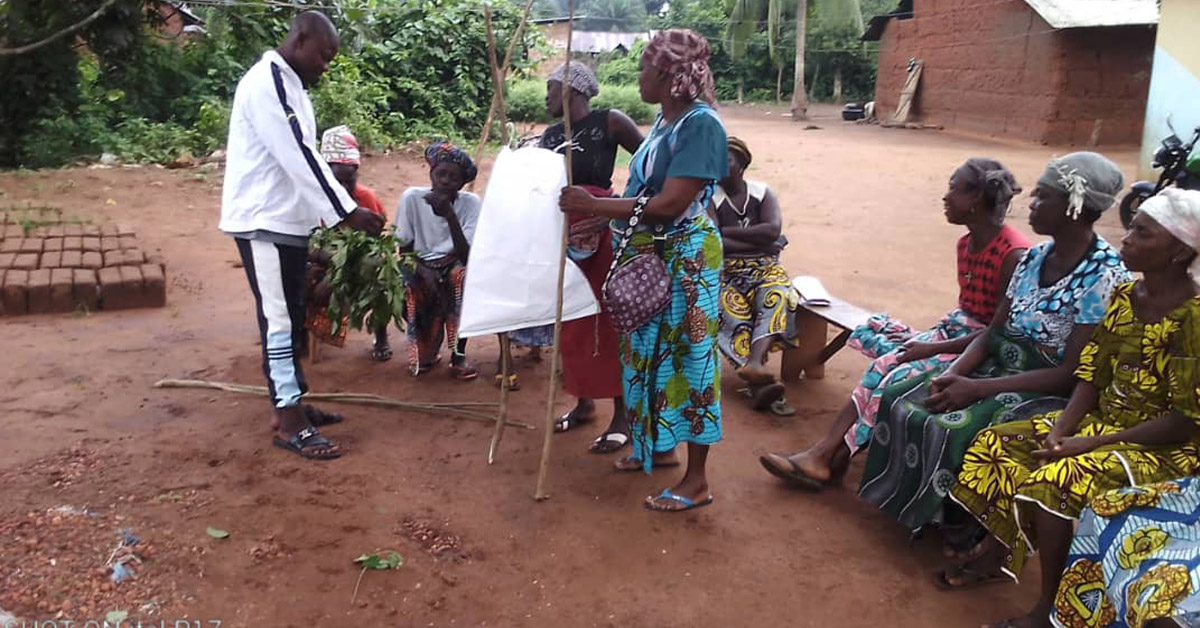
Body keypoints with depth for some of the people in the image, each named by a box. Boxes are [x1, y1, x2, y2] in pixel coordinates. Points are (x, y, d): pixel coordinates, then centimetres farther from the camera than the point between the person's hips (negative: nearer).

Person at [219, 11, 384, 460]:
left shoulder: (290, 85, 15)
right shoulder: (266, 82, -16)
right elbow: (299, 158, -23)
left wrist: (337, 211, 11)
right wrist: (347, 212, -23)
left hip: (287, 220, 10)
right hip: (264, 222, -10)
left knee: (290, 318, 15)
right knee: (279, 320, -6)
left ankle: (291, 403, 26)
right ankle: (288, 424, 1)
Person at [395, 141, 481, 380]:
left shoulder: (470, 202, -13)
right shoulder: (412, 197, -11)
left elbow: (466, 256, -23)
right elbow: (404, 249, -7)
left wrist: (449, 215, -32)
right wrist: (420, 271, -27)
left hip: (453, 269, 0)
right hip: (420, 267, 0)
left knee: (465, 276, -33)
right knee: (406, 287, -32)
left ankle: (459, 353, -12)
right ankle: (424, 348, 1)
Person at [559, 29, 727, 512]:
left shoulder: (700, 124, -19)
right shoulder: (664, 122, 9)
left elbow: (669, 205, -26)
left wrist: (593, 205, -24)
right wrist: (594, 212, 11)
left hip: (685, 261, -9)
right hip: (649, 257, 9)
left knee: (685, 357, -1)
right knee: (650, 351, 18)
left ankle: (696, 481, 11)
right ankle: (659, 446, 36)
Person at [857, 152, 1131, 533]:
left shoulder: (1105, 276, -17)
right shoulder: (1036, 257, 5)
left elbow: (1071, 373, -20)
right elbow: (992, 333, 7)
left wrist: (977, 388, -25)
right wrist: (953, 375, -13)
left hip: (1051, 393, -7)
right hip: (999, 367, 7)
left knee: (952, 432, -28)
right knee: (901, 400, -10)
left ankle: (952, 524, -2)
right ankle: (903, 502, 5)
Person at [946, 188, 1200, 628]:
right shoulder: (1124, 296, 2)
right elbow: (1092, 377, 4)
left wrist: (1088, 444, -23)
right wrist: (1060, 430, -12)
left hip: (1164, 446, -8)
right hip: (1104, 421, 8)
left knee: (1051, 480, -30)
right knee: (995, 443, -3)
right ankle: (996, 555, 15)